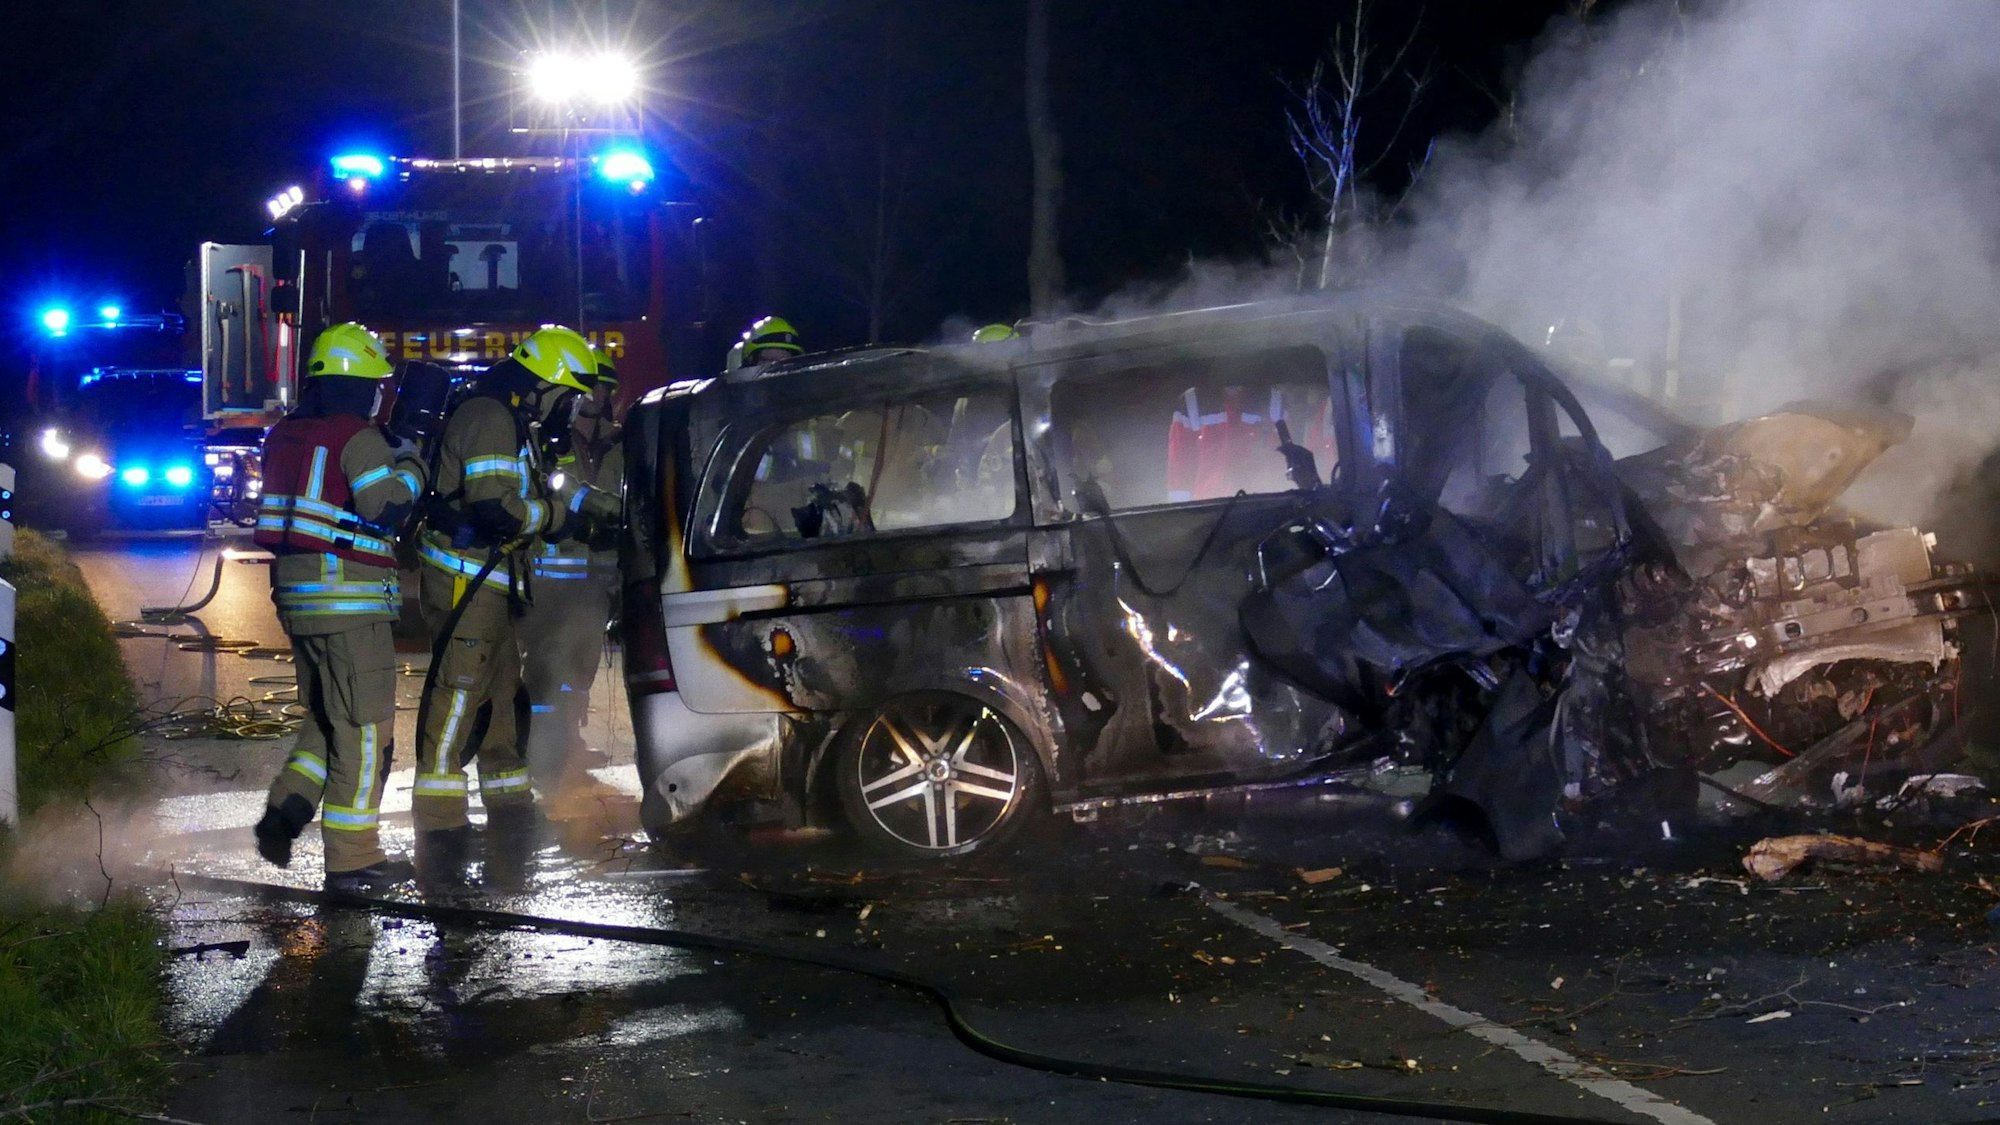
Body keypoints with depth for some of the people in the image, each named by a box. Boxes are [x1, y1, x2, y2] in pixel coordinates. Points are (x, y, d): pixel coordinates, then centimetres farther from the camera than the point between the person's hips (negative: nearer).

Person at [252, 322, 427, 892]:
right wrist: (410, 464, -3)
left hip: (298, 598, 8)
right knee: (364, 729, -1)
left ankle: (286, 810, 7)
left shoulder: (284, 437, 13)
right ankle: (352, 859, 1)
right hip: (350, 603, -8)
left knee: (327, 718, 23)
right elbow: (387, 510, -19)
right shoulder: (360, 438, -12)